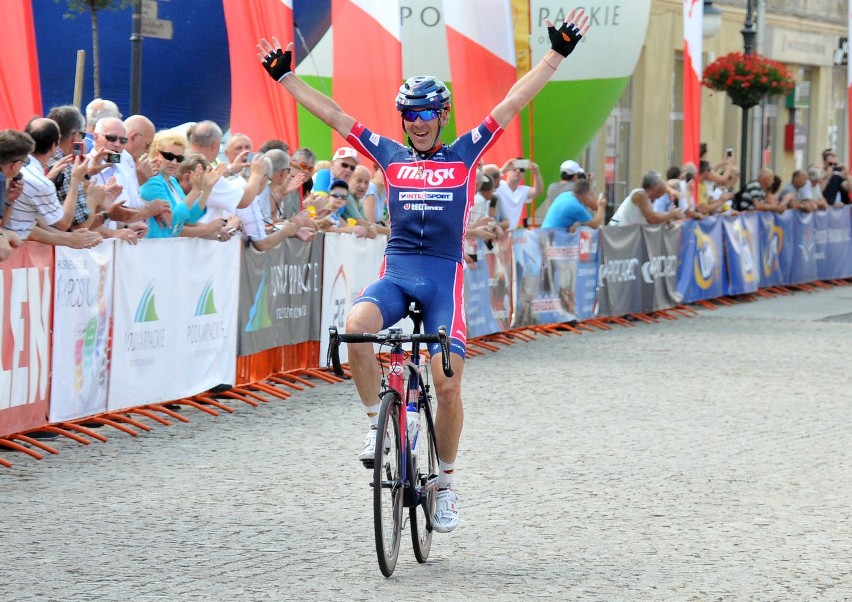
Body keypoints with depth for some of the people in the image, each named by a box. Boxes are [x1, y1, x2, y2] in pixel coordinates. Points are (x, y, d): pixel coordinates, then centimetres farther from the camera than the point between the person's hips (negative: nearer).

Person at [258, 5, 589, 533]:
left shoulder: (465, 154, 8)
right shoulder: (390, 155, 13)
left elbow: (513, 104, 5)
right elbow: (332, 114, 16)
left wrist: (557, 54, 0)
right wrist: (285, 76, 15)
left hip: (443, 276, -1)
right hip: (396, 271, 1)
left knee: (448, 382, -11)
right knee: (356, 325, -31)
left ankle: (446, 483, 7)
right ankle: (378, 421, -11)